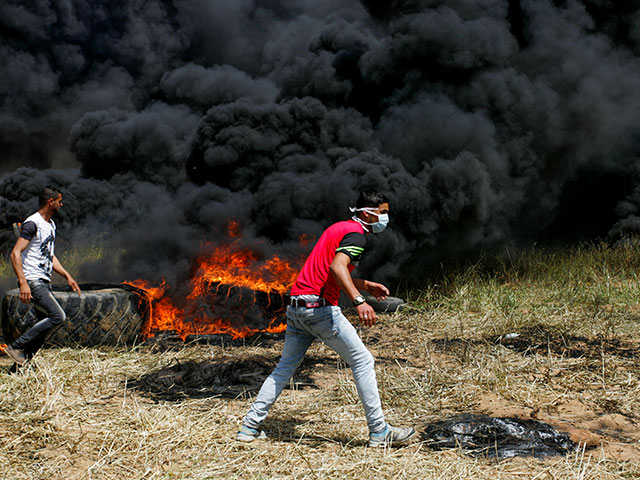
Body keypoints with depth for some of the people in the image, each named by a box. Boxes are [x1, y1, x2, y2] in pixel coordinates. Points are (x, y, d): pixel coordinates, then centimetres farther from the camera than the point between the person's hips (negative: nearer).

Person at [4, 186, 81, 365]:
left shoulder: (51, 224, 17)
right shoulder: (32, 223, -13)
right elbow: (15, 253, -20)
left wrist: (67, 276, 19)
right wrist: (23, 283, -28)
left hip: (44, 282, 10)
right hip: (32, 281, -10)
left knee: (46, 322, 6)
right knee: (58, 316, -17)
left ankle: (22, 362, 11)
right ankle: (16, 346, -10)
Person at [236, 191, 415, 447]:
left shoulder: (339, 227, 21)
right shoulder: (356, 234, -8)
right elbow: (337, 267, -28)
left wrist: (366, 285, 28)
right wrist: (358, 301, -39)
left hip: (296, 307, 9)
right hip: (320, 307, -9)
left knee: (285, 367, 15)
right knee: (362, 361, -2)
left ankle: (250, 426, 15)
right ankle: (379, 431, 0)